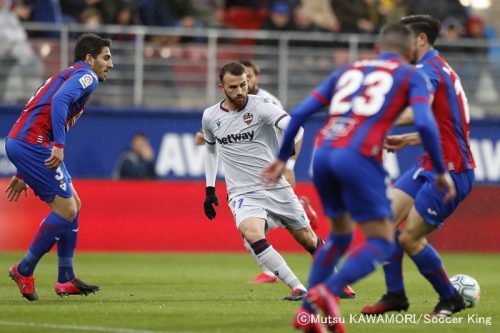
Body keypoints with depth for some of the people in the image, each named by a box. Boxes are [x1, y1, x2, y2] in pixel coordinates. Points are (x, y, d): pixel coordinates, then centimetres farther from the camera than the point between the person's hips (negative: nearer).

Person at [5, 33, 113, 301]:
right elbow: (59, 100, -23)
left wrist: (22, 174, 28)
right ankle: (24, 270, 0)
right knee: (66, 210, -7)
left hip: (18, 141, 10)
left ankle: (66, 279, 15)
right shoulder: (86, 76, -2)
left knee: (73, 205, 14)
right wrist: (59, 145, -26)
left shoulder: (67, 76, 28)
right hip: (32, 143, -10)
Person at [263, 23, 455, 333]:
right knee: (381, 243, 2)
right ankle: (330, 291, -23)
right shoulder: (412, 76, 13)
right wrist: (442, 172, 4)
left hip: (323, 155, 6)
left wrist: (282, 158, 28)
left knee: (340, 234, 26)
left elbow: (300, 113, 19)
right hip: (359, 158, -6)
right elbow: (425, 123, -5)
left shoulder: (347, 71, 25)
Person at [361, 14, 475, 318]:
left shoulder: (428, 69, -15)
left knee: (409, 237, -6)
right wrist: (406, 140, 16)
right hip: (433, 166, 10)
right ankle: (395, 295, 8)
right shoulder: (438, 68, 17)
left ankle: (450, 299, 10)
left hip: (449, 170, -10)